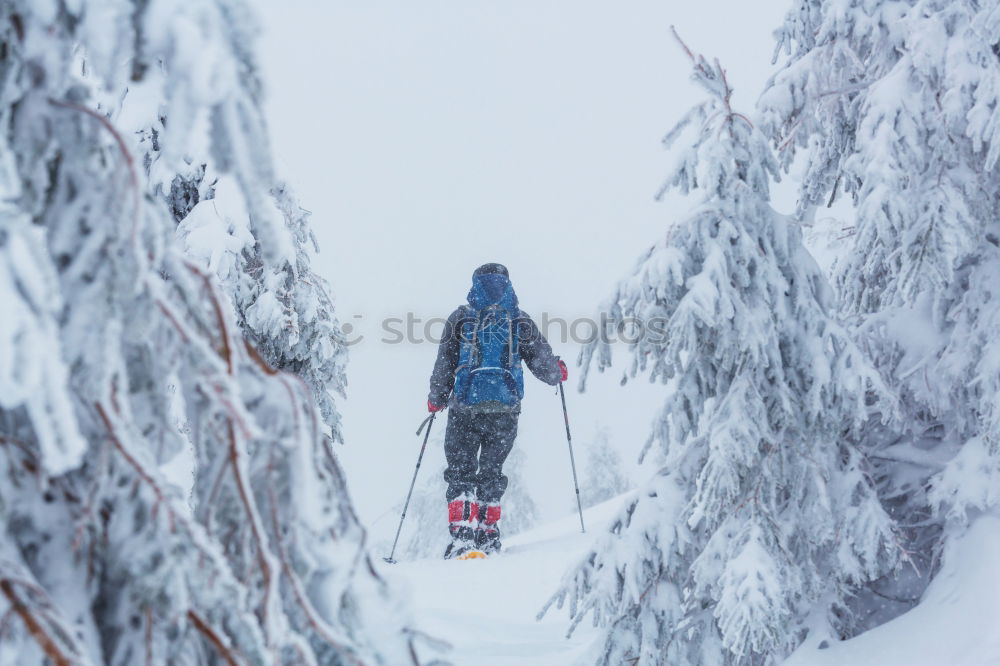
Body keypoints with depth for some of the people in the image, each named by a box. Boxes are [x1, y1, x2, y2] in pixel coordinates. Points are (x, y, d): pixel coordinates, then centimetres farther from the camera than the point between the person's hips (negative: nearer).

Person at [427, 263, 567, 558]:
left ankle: (462, 534, -7)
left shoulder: (460, 318, 4)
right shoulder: (520, 321, 7)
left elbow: (444, 364, 2)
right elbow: (543, 364, 5)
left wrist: (436, 399, 16)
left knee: (460, 471, 7)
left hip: (465, 406, -1)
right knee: (491, 472, 15)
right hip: (505, 408, 2)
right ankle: (487, 536, 15)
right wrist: (559, 373, 28)